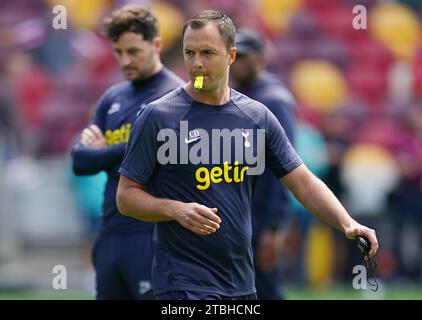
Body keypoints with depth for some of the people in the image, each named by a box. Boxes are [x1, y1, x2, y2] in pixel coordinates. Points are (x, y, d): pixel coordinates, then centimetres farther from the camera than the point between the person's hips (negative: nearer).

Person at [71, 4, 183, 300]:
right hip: (111, 235, 8)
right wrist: (121, 151, -7)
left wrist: (105, 152, -3)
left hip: (153, 236, -8)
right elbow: (81, 161, 9)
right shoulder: (113, 98, 15)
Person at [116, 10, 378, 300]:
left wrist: (347, 223, -7)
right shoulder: (158, 117, -5)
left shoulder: (257, 117, 7)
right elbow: (126, 196, -3)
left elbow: (303, 182, 8)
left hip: (242, 284, 5)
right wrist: (177, 210, -21)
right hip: (184, 285, -5)